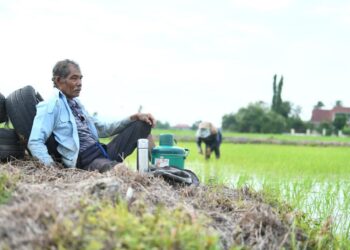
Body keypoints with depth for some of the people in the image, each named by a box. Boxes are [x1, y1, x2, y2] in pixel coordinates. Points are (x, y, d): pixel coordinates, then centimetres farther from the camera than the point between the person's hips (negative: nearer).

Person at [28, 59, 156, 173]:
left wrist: (135, 117, 15)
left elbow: (103, 129, 26)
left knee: (142, 124, 6)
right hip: (84, 160, -9)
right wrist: (51, 167, -30)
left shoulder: (77, 104, 20)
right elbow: (35, 142, -14)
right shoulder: (51, 106, -5)